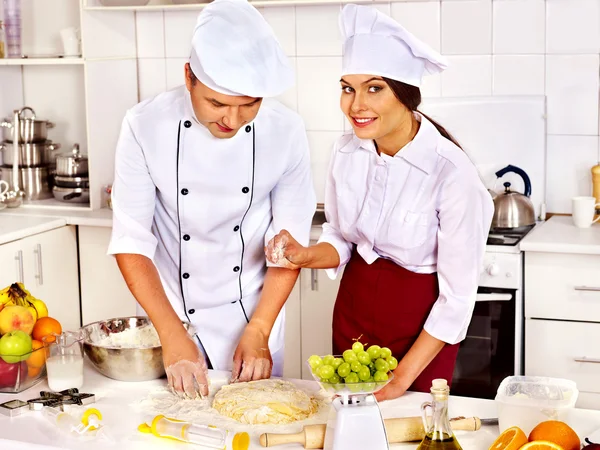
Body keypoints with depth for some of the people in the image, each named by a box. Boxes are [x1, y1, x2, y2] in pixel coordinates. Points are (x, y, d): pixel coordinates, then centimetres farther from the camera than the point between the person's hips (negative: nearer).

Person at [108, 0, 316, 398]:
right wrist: (173, 336, -23)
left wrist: (259, 332, -13)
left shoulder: (286, 131, -16)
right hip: (171, 312, -1)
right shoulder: (145, 126, -19)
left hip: (254, 308, 1)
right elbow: (131, 240, -16)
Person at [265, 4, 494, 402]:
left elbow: (457, 298, -19)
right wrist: (306, 256, -15)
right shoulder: (347, 152, -8)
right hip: (353, 310, 5)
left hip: (420, 325, -5)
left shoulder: (452, 173, -25)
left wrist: (401, 380, -14)